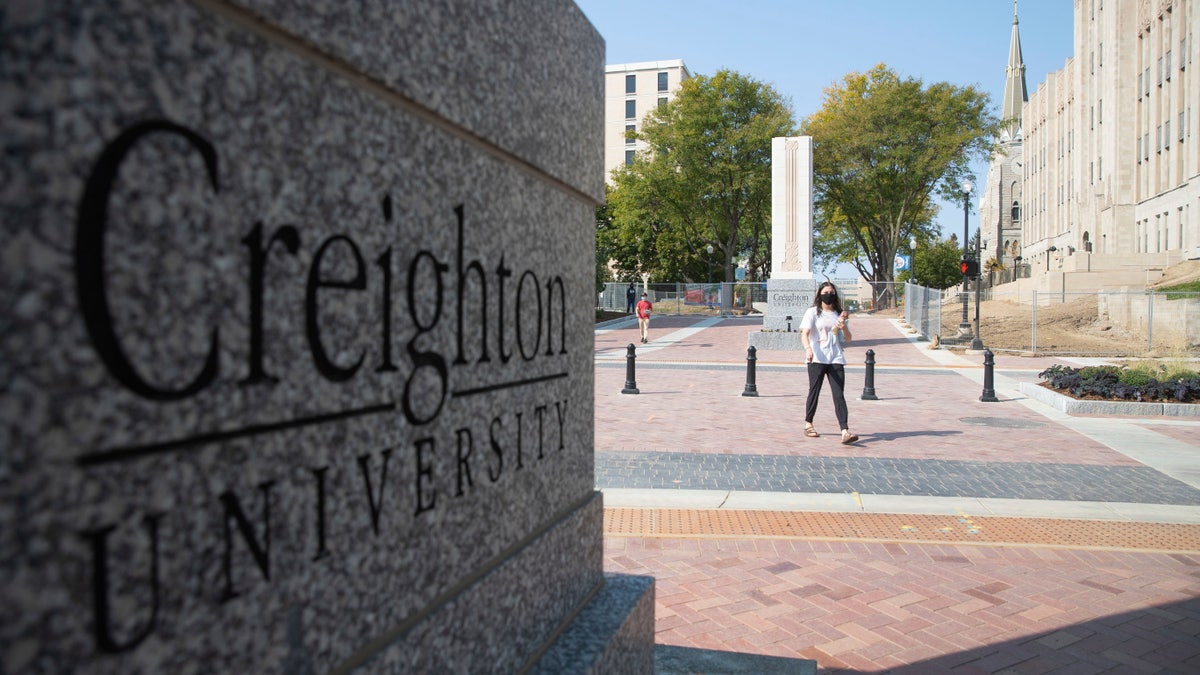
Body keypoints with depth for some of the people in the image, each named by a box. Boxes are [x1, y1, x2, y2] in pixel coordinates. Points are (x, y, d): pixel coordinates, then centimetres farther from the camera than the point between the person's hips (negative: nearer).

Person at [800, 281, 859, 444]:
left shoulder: (840, 314, 16)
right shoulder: (812, 312, 5)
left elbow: (848, 339, 15)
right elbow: (805, 333, -9)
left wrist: (844, 327, -6)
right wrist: (808, 348, -28)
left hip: (836, 359, 3)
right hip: (817, 359, -3)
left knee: (839, 395, -6)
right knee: (814, 392, 4)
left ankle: (845, 432, -15)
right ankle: (808, 425, 21)